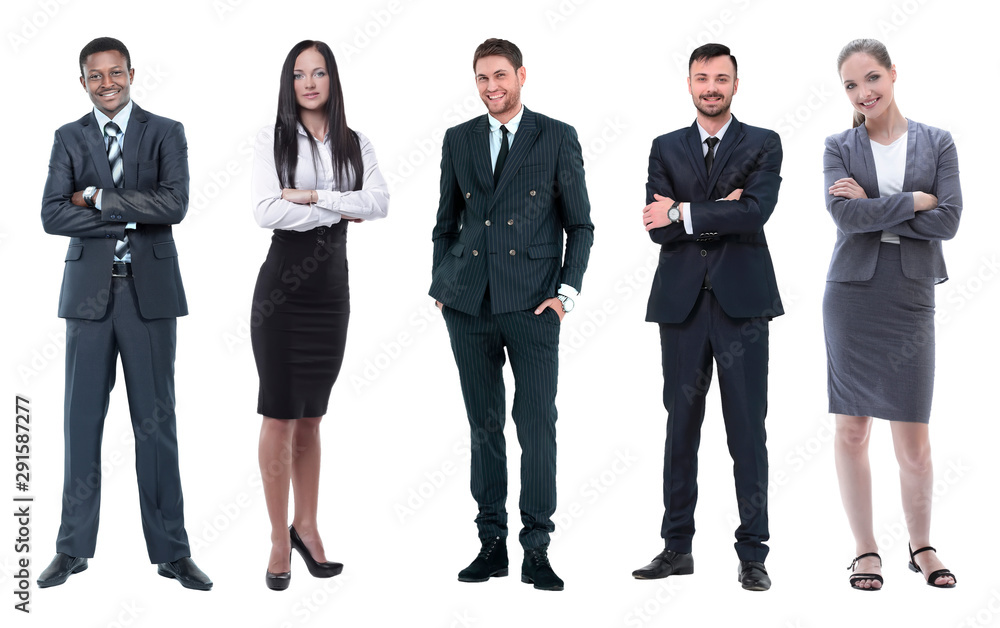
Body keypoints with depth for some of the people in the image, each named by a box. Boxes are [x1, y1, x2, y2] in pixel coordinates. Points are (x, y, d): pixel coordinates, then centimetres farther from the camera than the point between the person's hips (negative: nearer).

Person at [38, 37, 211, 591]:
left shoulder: (165, 134, 4)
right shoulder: (69, 138, 9)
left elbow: (174, 204, -11)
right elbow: (52, 216, -4)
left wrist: (97, 198, -11)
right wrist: (128, 217, -13)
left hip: (150, 292, -1)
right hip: (90, 292, 2)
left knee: (156, 423, 2)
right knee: (82, 420, 6)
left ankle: (172, 552, 9)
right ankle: (73, 548, 16)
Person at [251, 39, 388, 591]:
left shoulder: (356, 144, 9)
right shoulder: (272, 139, 0)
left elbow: (379, 203, -8)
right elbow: (266, 211, -13)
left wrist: (311, 196, -15)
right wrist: (342, 210, -9)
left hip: (332, 287, 3)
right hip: (282, 285, -3)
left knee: (312, 416, 11)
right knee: (280, 414, -1)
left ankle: (307, 526, 22)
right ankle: (279, 538, 8)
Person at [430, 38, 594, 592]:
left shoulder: (557, 139, 5)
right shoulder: (458, 140, 13)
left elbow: (580, 224, 5)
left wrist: (566, 291, -4)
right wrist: (441, 287, 10)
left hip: (532, 304, -3)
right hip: (469, 306, 3)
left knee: (537, 421, -4)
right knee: (484, 425, 8)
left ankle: (536, 550, 3)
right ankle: (491, 543, 16)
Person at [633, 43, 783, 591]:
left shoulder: (763, 145, 6)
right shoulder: (666, 149, 12)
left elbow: (755, 213, -11)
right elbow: (659, 229, -1)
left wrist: (684, 213, -11)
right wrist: (721, 212, -10)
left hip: (741, 300, -2)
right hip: (681, 300, 2)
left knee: (747, 430, -1)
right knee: (681, 425, 7)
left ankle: (752, 554, 7)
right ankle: (676, 547, 15)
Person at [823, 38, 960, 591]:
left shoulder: (937, 143, 7)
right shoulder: (839, 147, 6)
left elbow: (948, 221, -6)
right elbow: (844, 215, -10)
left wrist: (873, 208, -9)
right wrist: (913, 201, -9)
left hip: (910, 297, 0)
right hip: (851, 293, 0)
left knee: (913, 439, 1)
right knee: (851, 429, 2)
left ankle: (921, 545, 20)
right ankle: (865, 548, 15)